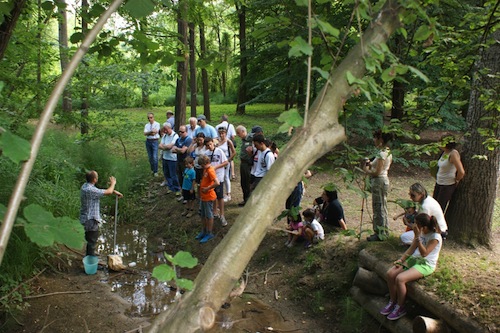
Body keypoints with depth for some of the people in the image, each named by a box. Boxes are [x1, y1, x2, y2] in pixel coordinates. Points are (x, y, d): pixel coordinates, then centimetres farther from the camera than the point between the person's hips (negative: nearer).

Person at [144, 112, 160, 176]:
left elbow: (154, 133, -14)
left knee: (155, 157, -8)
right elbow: (145, 133, -7)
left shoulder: (157, 124, -4)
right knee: (150, 157, 11)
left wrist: (148, 133, -7)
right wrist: (151, 132, -20)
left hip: (154, 141, -5)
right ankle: (152, 170, 25)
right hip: (148, 141, 5)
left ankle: (155, 171, 1)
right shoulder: (146, 125, 9)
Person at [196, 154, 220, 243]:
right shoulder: (205, 169, 6)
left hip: (208, 197, -9)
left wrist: (207, 188, -24)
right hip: (203, 196, 9)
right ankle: (204, 231, 32)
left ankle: (209, 233, 15)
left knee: (209, 216, 3)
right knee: (203, 215, 18)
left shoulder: (210, 171, -21)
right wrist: (201, 185, 9)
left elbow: (217, 183, -33)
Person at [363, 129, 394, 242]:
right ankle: (382, 232, 28)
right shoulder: (388, 152, 8)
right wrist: (371, 164, 7)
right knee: (380, 207, 17)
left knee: (379, 208, 1)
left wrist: (366, 170, -8)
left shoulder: (382, 154, -21)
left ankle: (380, 234, 12)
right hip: (384, 179, 10)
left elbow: (377, 172, -24)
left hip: (379, 182, -10)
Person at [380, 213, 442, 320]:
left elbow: (424, 253, -25)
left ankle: (400, 308, -7)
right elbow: (411, 249, 10)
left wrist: (417, 236, -30)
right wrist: (401, 259, -2)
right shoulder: (420, 233, 6)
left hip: (426, 265, -8)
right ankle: (392, 302, 5)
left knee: (400, 279, -27)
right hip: (414, 259, 8)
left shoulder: (435, 237, -18)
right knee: (390, 273, -11)